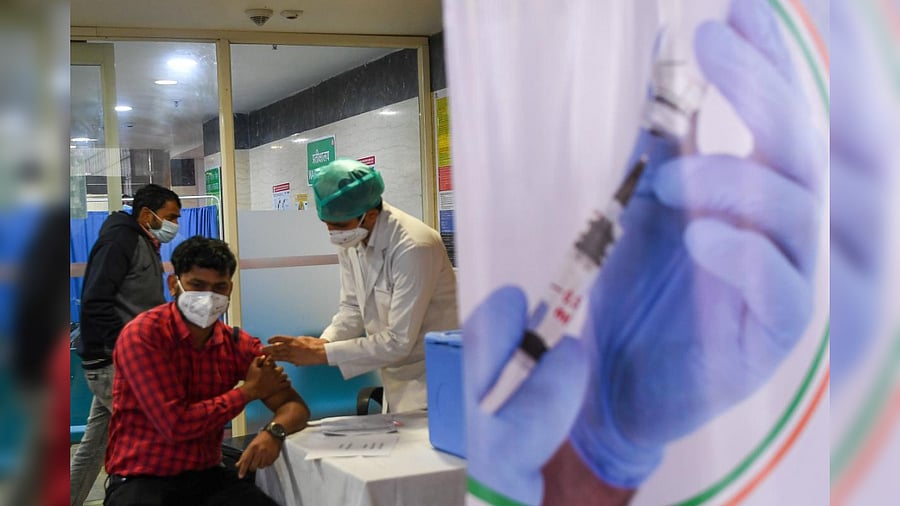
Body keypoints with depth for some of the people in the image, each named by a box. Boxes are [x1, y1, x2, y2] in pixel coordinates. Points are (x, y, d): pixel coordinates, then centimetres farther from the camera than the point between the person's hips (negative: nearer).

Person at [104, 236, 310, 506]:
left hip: (207, 475, 4)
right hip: (141, 480, -4)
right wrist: (250, 390, -10)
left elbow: (294, 405, 1)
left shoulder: (238, 344, 2)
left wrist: (273, 431, -22)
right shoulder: (142, 335, -13)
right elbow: (175, 424, -20)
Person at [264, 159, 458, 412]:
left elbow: (398, 341, -24)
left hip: (432, 380, -7)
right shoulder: (351, 241, -1)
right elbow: (353, 308, 9)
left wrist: (322, 353, -21)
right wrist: (322, 342, -10)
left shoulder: (413, 247, -25)